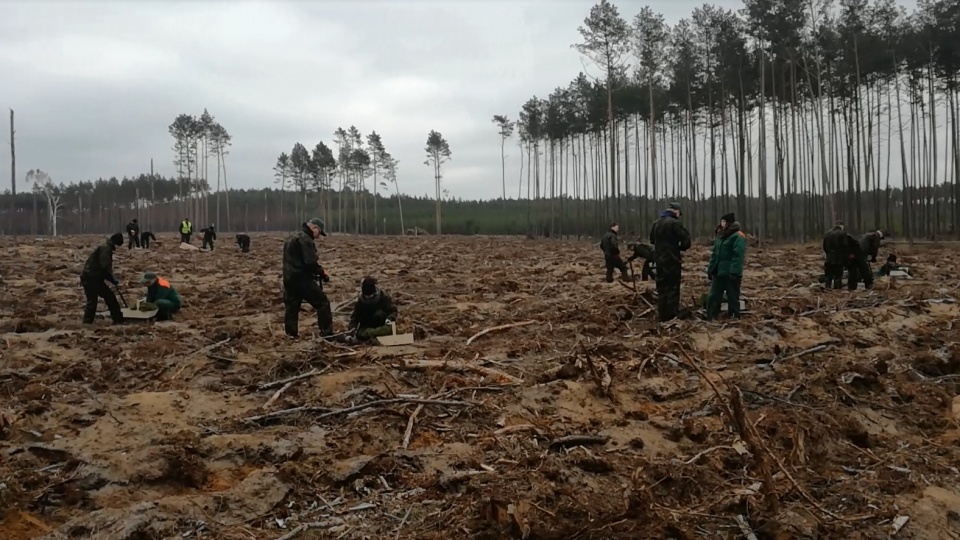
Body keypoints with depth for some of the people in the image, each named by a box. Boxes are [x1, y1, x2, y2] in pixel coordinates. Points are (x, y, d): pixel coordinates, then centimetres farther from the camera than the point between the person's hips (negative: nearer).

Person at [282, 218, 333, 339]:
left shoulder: (291, 239, 21)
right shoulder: (306, 240, -13)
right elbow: (310, 262, -22)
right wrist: (322, 273, -8)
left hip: (289, 278, 10)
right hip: (301, 279, -10)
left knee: (291, 307, 12)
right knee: (322, 303, -3)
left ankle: (291, 335, 15)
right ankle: (327, 333, -3)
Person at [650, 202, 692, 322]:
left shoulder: (656, 223, 8)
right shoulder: (674, 223, -13)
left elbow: (652, 240, 19)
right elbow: (686, 240, -14)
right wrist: (679, 248, 5)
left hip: (660, 260, 6)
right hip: (672, 260, -6)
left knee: (661, 288, 11)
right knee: (673, 288, -1)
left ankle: (662, 315, 14)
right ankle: (672, 315, 0)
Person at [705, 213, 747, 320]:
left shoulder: (738, 236, -10)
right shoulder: (720, 235, 15)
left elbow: (738, 256, -18)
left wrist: (734, 272, -25)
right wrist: (710, 269, 13)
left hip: (730, 274, -8)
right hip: (718, 273, 8)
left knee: (733, 299, 3)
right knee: (713, 297, 6)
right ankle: (711, 319, 10)